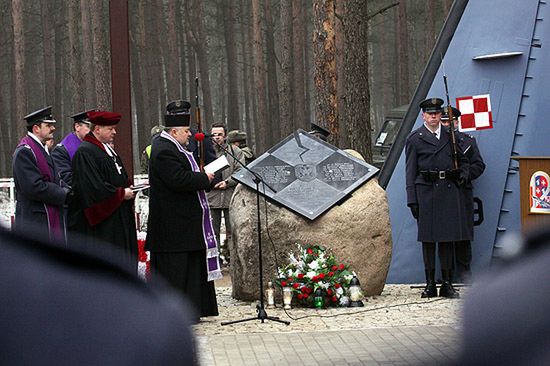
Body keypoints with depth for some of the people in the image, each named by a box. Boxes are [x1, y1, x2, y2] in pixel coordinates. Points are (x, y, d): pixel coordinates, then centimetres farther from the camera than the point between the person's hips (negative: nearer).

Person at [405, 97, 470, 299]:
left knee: (448, 237, 4)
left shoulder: (450, 136, 13)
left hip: (449, 191, 3)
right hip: (426, 191, -2)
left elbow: (463, 161, 24)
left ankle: (447, 283, 9)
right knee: (428, 238, 1)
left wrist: (463, 176, 2)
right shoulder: (414, 139, 4)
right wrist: (412, 200, -4)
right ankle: (430, 284, 7)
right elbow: (410, 172, 2)